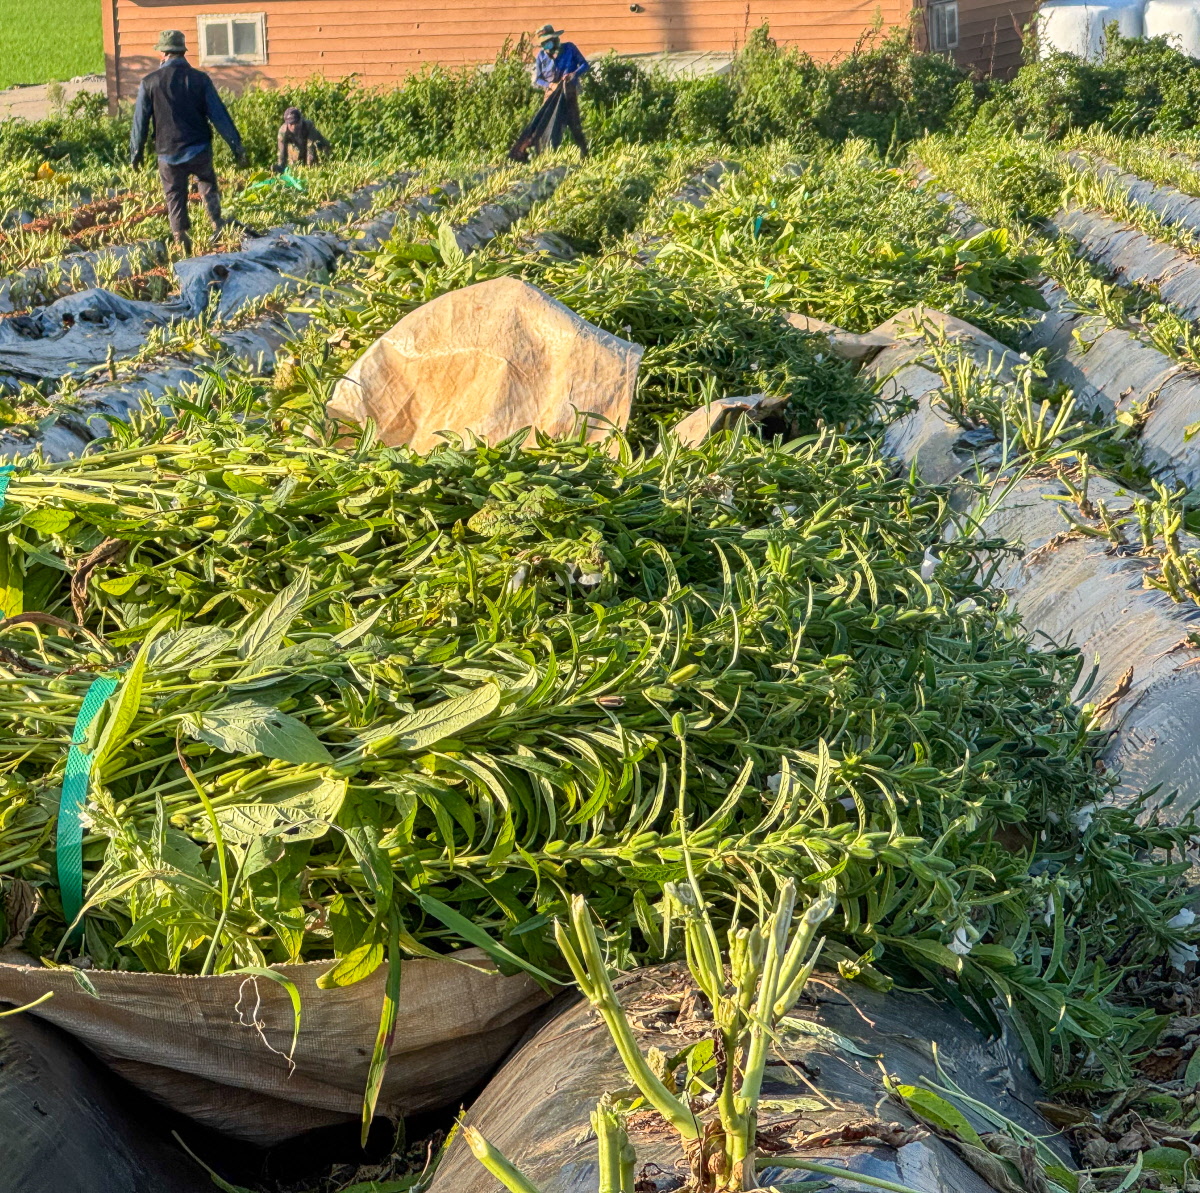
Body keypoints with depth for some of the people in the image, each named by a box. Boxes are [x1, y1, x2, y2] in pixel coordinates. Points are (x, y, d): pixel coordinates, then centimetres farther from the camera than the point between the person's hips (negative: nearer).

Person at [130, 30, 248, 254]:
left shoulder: (150, 82, -4)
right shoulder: (199, 79, -4)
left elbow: (140, 120, 1)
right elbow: (218, 114, -4)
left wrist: (136, 152, 13)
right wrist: (236, 145, 2)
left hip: (168, 153, 0)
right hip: (199, 150, 0)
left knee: (175, 197, 11)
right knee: (207, 185, 20)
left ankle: (181, 240, 8)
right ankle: (217, 225, 2)